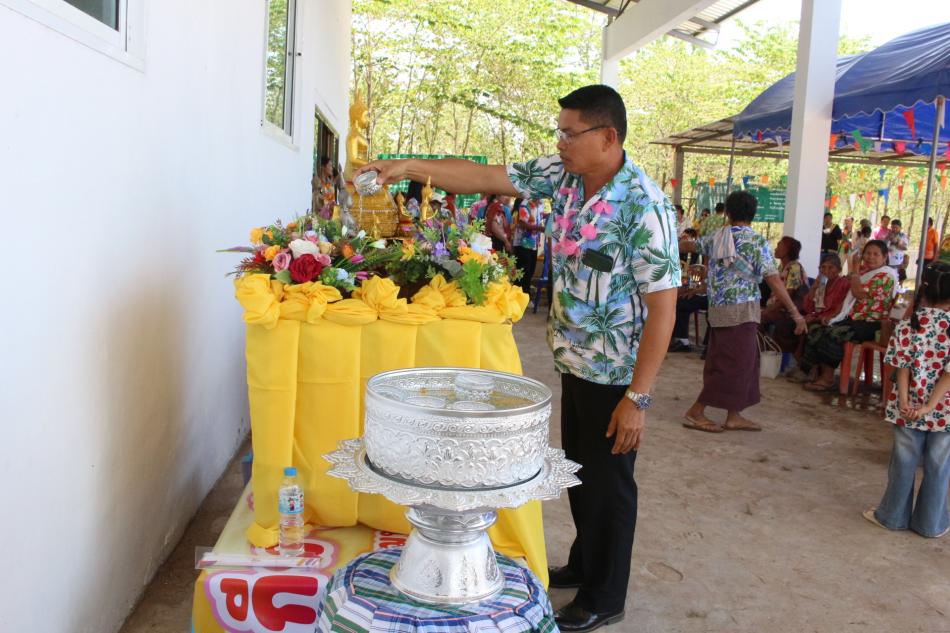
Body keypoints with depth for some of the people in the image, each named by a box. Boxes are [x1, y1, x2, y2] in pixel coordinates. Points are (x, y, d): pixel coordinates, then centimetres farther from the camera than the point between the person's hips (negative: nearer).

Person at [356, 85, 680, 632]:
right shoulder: (562, 175, -1)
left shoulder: (645, 205, -23)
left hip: (615, 375, -7)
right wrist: (412, 167, -6)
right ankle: (584, 565, 44)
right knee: (578, 473, 22)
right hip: (574, 361, 7)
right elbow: (486, 177, 3)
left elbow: (662, 306, -23)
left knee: (608, 485, 8)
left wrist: (638, 397, -24)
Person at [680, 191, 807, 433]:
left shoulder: (716, 237, 8)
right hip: (741, 311, -7)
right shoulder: (757, 242, -10)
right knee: (735, 364, -2)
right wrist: (795, 313, -12)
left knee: (741, 362, 15)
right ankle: (696, 412, -2)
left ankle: (734, 416, 17)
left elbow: (692, 244, 28)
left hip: (718, 308, 7)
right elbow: (774, 281, -15)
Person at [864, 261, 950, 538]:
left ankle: (893, 515, 25)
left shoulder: (909, 323, -6)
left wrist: (904, 401, -10)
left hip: (909, 408, 1)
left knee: (904, 462, 13)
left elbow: (902, 365, -10)